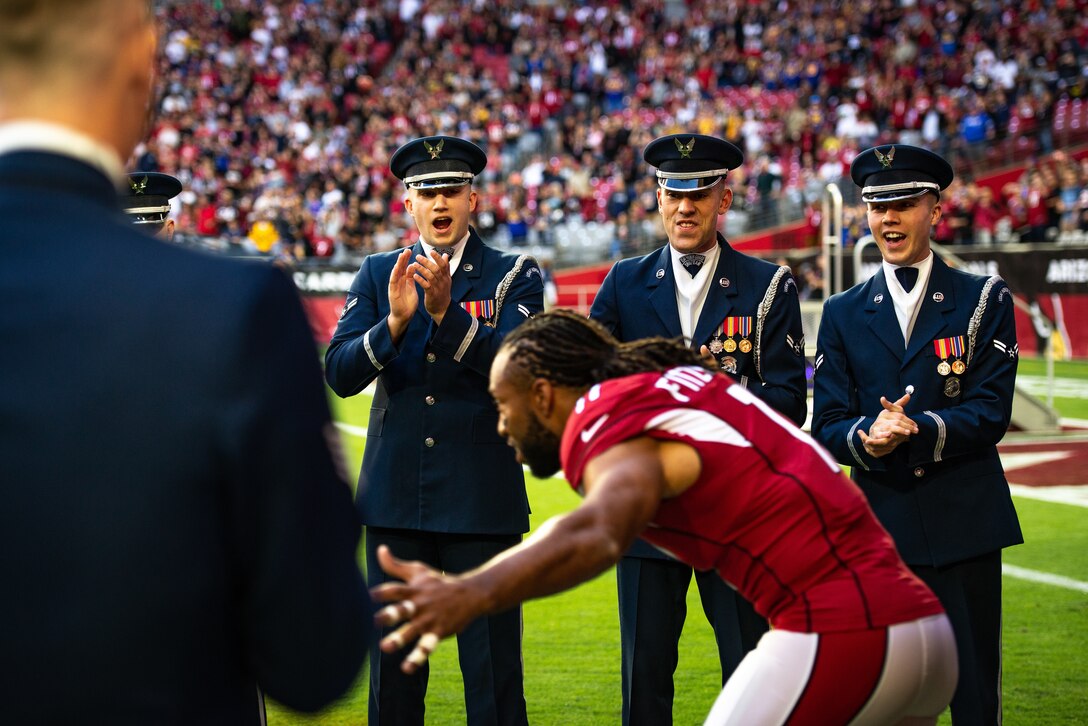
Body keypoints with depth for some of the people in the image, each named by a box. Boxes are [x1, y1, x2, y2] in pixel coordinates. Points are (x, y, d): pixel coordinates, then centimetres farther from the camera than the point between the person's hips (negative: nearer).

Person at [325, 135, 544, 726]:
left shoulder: (514, 276, 3)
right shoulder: (378, 274, 10)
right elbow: (339, 374, -2)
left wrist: (448, 310, -26)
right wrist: (395, 322, -19)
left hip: (482, 500, -2)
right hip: (395, 499, 2)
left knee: (493, 673, -1)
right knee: (392, 671, 7)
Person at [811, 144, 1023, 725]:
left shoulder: (984, 301, 6)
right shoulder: (843, 314, 11)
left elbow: (991, 411, -4)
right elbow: (827, 426, 4)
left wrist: (919, 429, -21)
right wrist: (864, 436, -19)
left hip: (965, 525, -2)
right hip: (880, 525, 2)